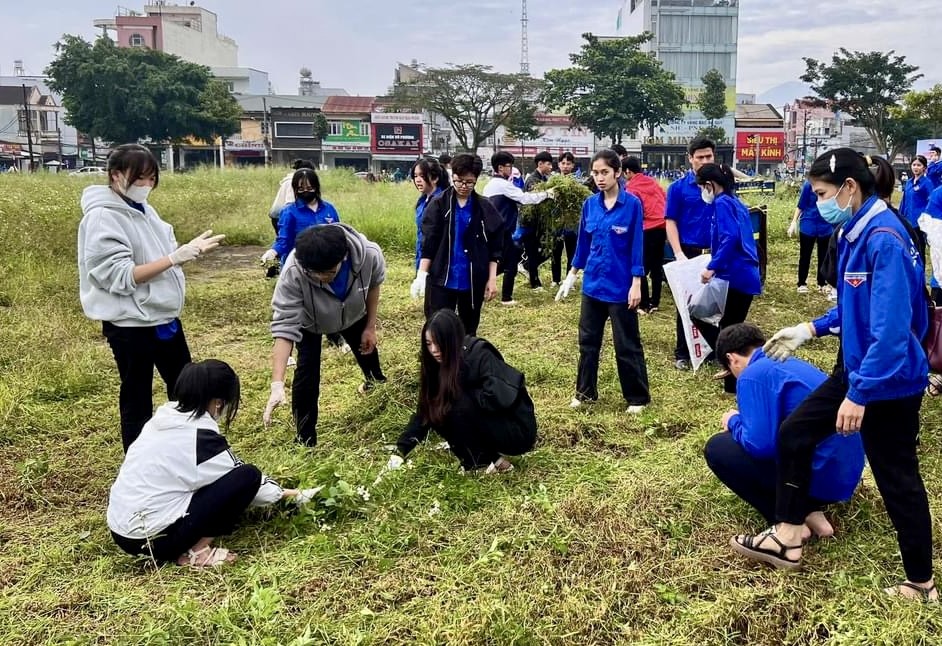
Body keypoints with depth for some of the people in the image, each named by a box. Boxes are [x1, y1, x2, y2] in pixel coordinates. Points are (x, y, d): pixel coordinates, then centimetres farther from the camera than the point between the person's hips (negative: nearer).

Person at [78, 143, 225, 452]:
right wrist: (175, 257, -29)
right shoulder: (102, 217, -17)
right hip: (131, 326, -8)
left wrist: (189, 249, -5)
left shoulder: (144, 210, 7)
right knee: (137, 402, 5)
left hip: (164, 318, 8)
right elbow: (121, 276, -23)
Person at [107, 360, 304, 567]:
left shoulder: (165, 416, 6)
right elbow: (244, 476, -3)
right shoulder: (200, 435, -17)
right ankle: (195, 552, -5)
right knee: (248, 476, -10)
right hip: (149, 537, -9)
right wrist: (280, 493, 15)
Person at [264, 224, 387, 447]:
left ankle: (374, 379, 63)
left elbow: (373, 285, -15)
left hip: (353, 313, 3)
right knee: (307, 372, -16)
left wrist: (370, 327, -5)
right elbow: (284, 326, -44)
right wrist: (277, 384, -51)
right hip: (309, 320, -3)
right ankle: (305, 439, 4)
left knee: (366, 347, 25)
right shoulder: (293, 271, -47)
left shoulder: (370, 254, -40)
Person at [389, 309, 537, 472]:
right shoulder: (443, 364, -1)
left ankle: (484, 461, -9)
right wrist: (401, 450, -9)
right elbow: (425, 411, 0)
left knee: (459, 405, -25)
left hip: (518, 431, -7)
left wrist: (460, 393, -17)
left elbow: (498, 398, -33)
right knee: (438, 412, -7)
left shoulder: (480, 356, -22)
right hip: (491, 426, 7)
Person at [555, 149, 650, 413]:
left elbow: (637, 245, -11)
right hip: (593, 283, 5)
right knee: (588, 340, 14)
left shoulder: (632, 204, -11)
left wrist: (636, 283, -13)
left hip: (620, 286, -5)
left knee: (627, 345, 4)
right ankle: (585, 392, 28)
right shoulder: (590, 204, 2)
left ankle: (637, 397, 18)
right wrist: (572, 274, 13)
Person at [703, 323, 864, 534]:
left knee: (717, 448, 1)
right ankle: (811, 512, 12)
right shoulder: (793, 363, 18)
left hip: (819, 476, -9)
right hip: (847, 475, 9)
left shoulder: (752, 375, -10)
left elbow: (760, 445, -18)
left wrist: (734, 421, 2)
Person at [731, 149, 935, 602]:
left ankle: (921, 585, 25)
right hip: (855, 369, 9)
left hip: (889, 381, -9)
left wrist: (859, 393, -29)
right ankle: (786, 539, 24)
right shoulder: (854, 233, 4)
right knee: (794, 433, 12)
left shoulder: (884, 239, -25)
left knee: (897, 480, 5)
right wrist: (810, 330, 11)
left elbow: (891, 327, -30)